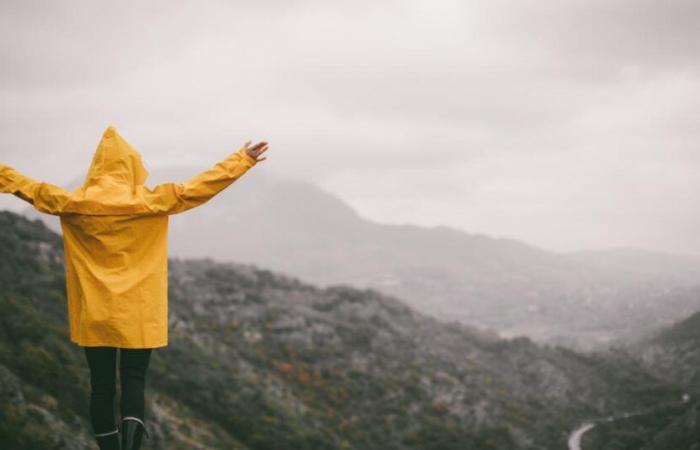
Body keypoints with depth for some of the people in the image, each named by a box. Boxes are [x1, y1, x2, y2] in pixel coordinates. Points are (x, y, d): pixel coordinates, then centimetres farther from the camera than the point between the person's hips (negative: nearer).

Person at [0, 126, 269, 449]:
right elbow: (198, 187, -7)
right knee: (134, 381, 4)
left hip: (95, 314, 2)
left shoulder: (75, 204, -2)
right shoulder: (151, 202, -8)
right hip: (138, 314, -1)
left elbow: (31, 188, 11)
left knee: (101, 385, 8)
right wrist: (242, 160, 0)